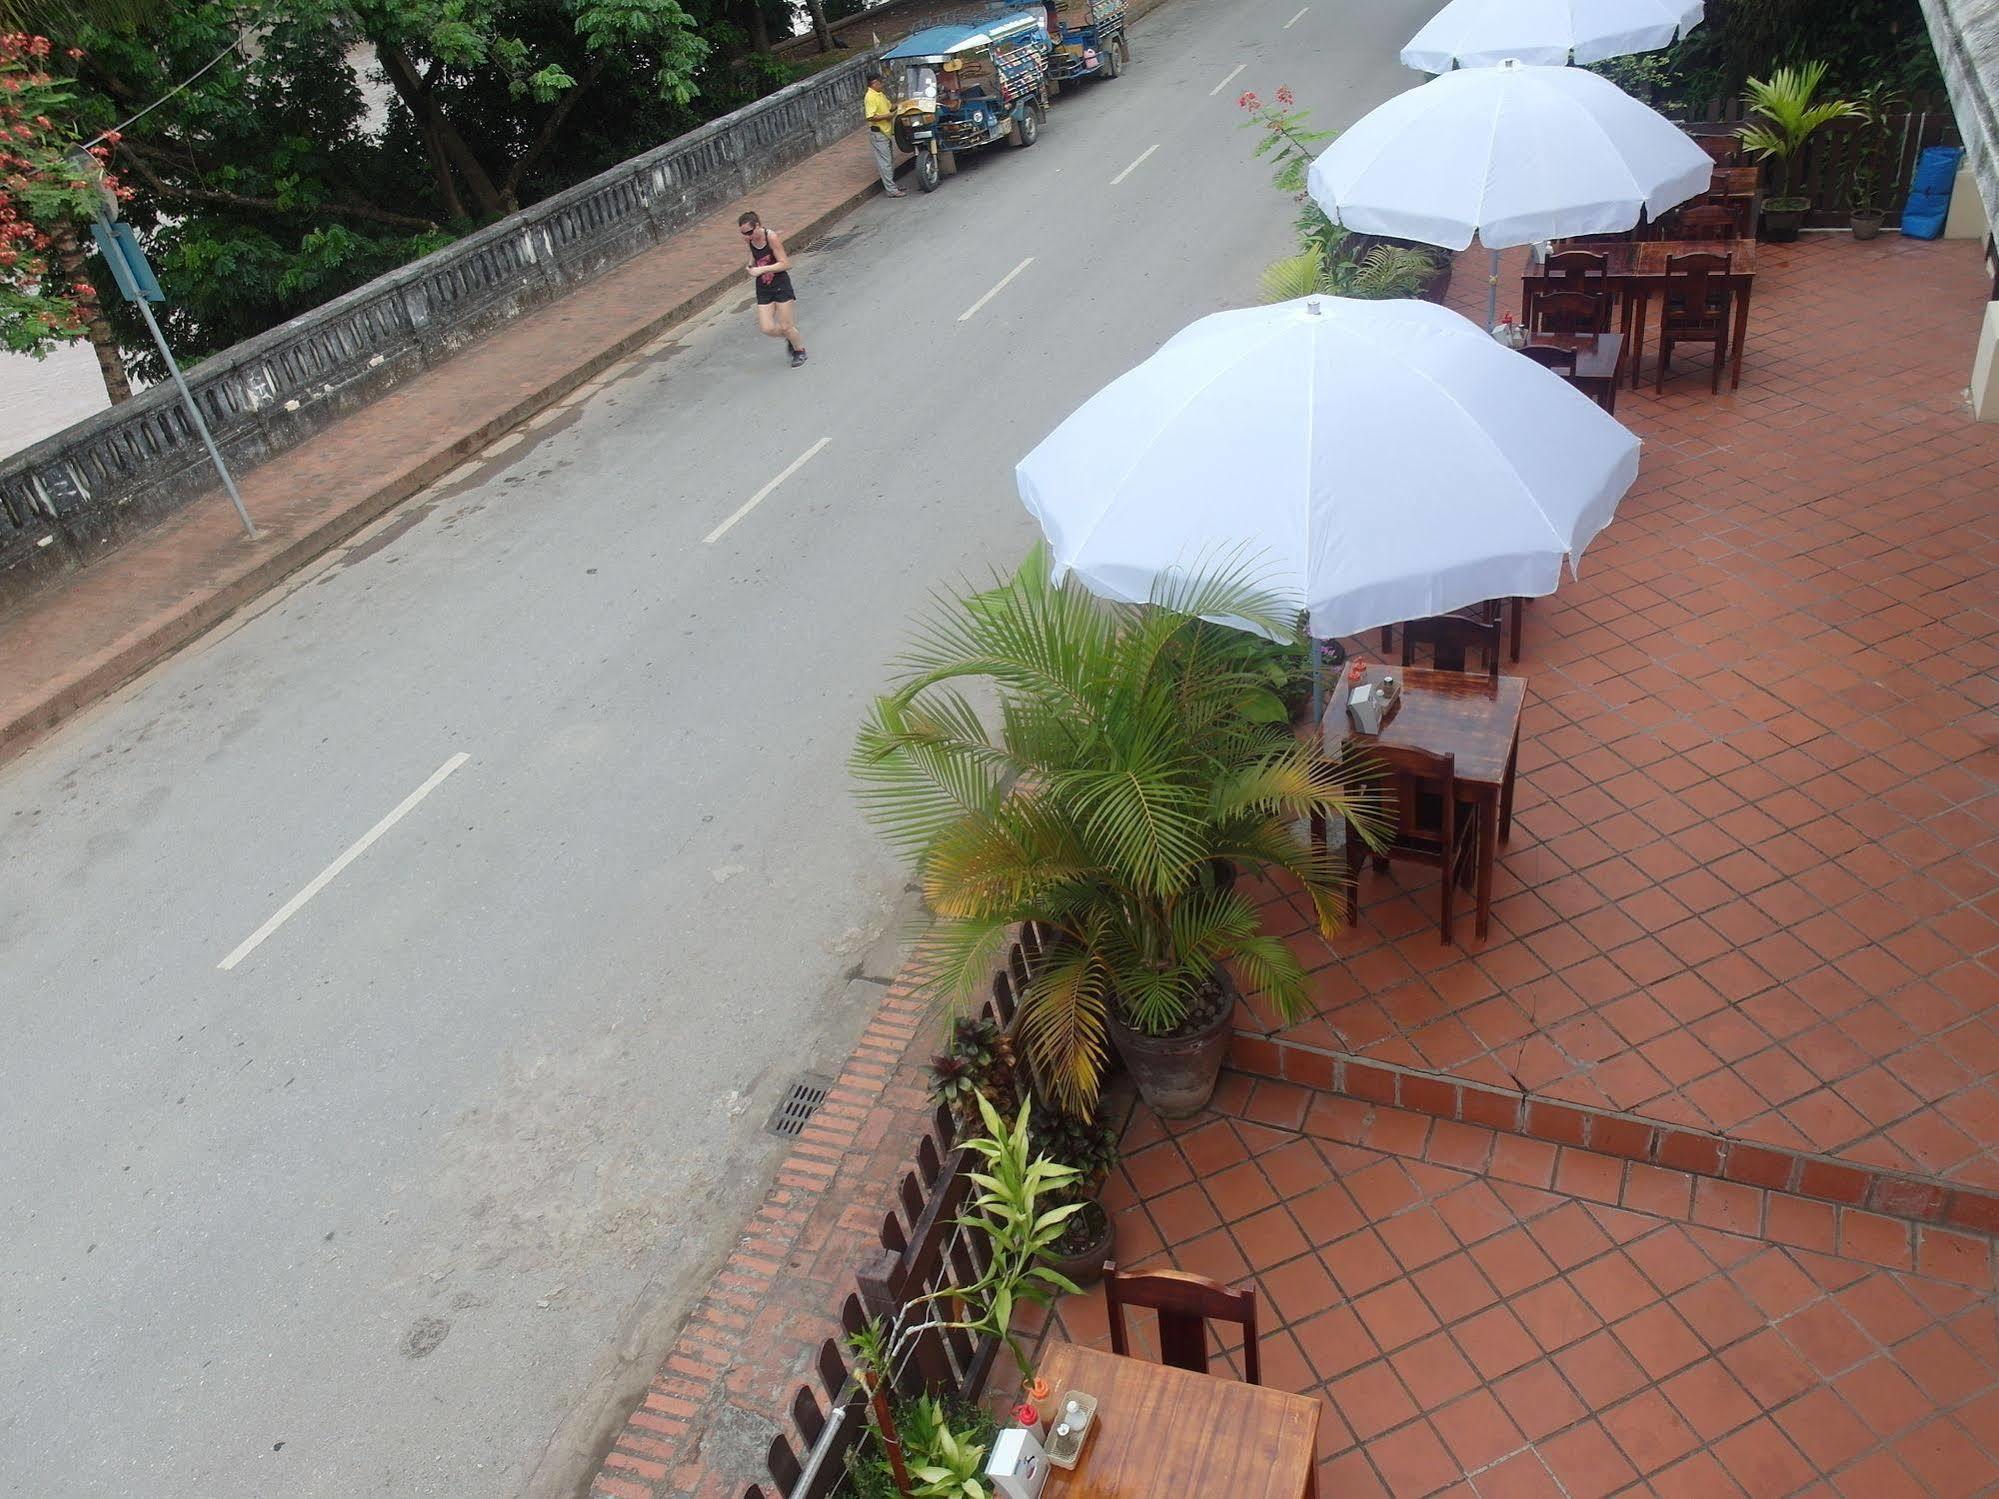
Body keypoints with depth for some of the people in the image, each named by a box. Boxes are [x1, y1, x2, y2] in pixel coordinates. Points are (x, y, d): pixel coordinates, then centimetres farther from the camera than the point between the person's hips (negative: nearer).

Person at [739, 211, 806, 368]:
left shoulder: (771, 238, -18)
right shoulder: (750, 240, 0)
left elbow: (785, 264, -18)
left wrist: (761, 269, -24)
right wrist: (750, 266, 0)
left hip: (781, 285, -5)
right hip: (763, 289, 5)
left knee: (785, 326, -1)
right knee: (767, 329, -3)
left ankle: (800, 351, 28)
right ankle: (790, 338, 28)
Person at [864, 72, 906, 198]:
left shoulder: (881, 94, 11)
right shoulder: (870, 97, -18)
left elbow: (889, 107, 23)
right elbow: (871, 117, -24)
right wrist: (887, 116, -20)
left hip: (887, 131, 10)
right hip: (878, 133, -10)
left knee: (891, 160, 16)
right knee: (885, 162, -7)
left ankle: (891, 184, 27)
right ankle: (891, 190, -6)